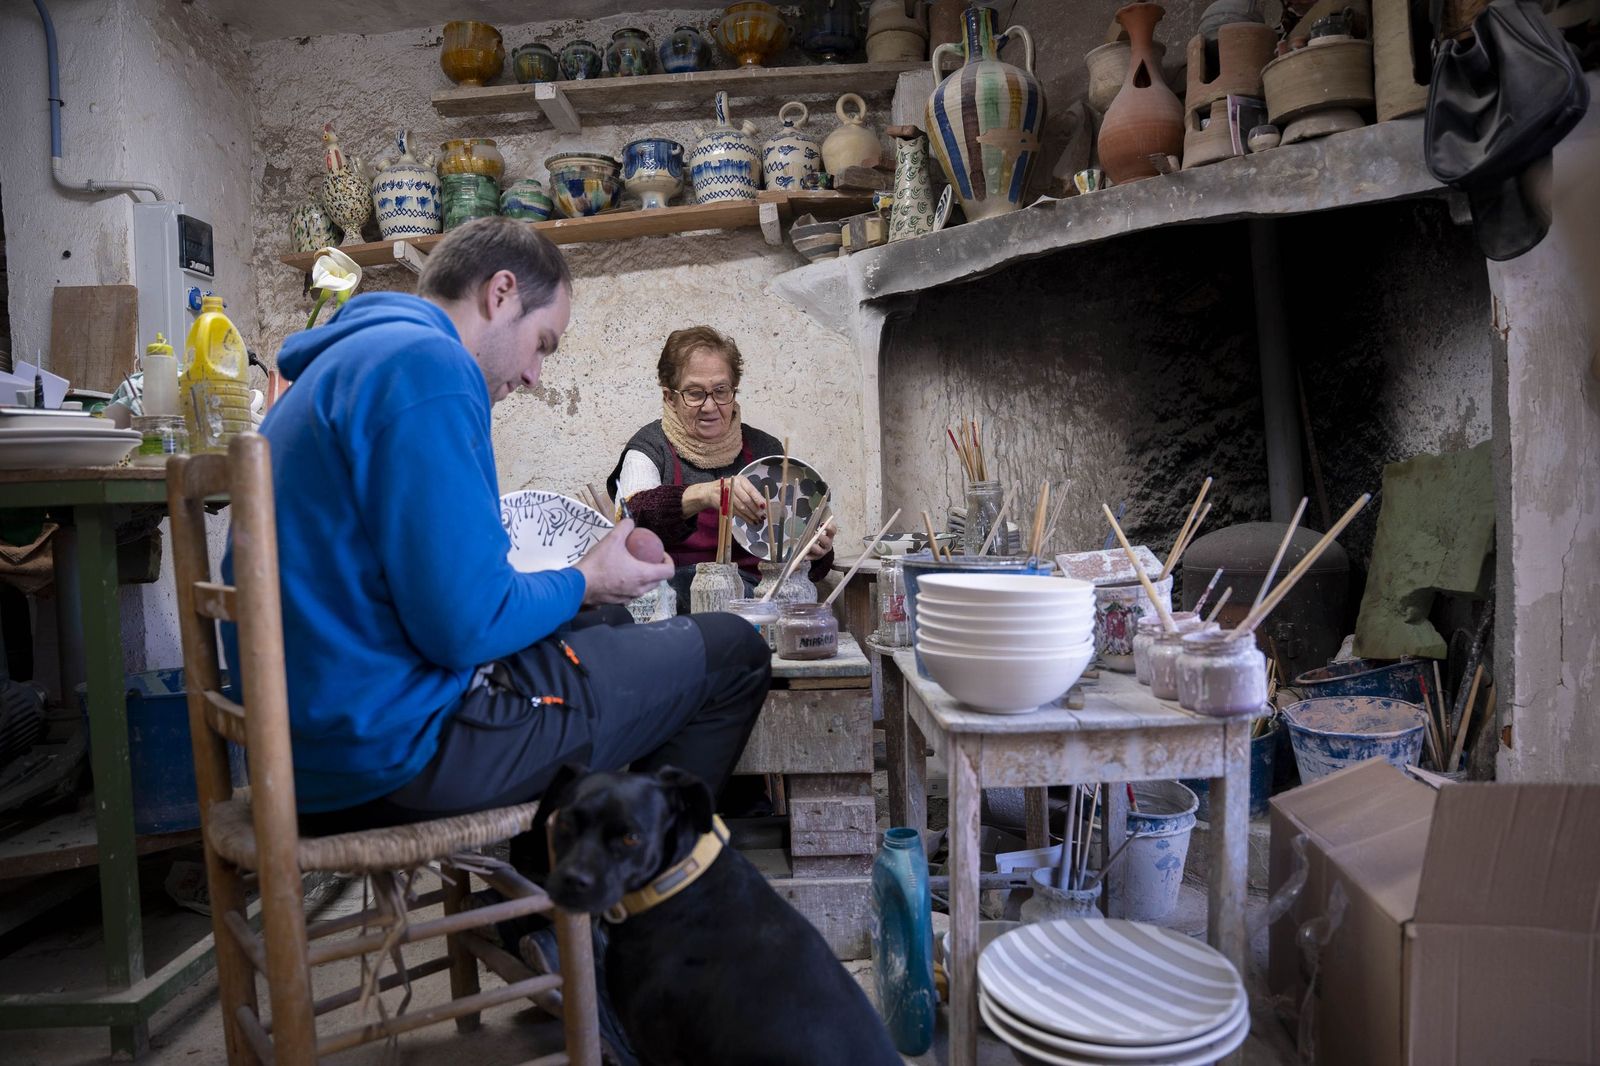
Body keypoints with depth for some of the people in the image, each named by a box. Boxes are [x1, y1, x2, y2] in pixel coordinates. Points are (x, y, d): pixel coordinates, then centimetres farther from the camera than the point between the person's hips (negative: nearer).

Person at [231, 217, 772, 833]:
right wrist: (585, 583, -5)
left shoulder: (343, 362, 16)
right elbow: (465, 625, -23)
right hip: (397, 754, -11)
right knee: (733, 651, -2)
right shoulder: (428, 365, -17)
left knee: (604, 631, 26)